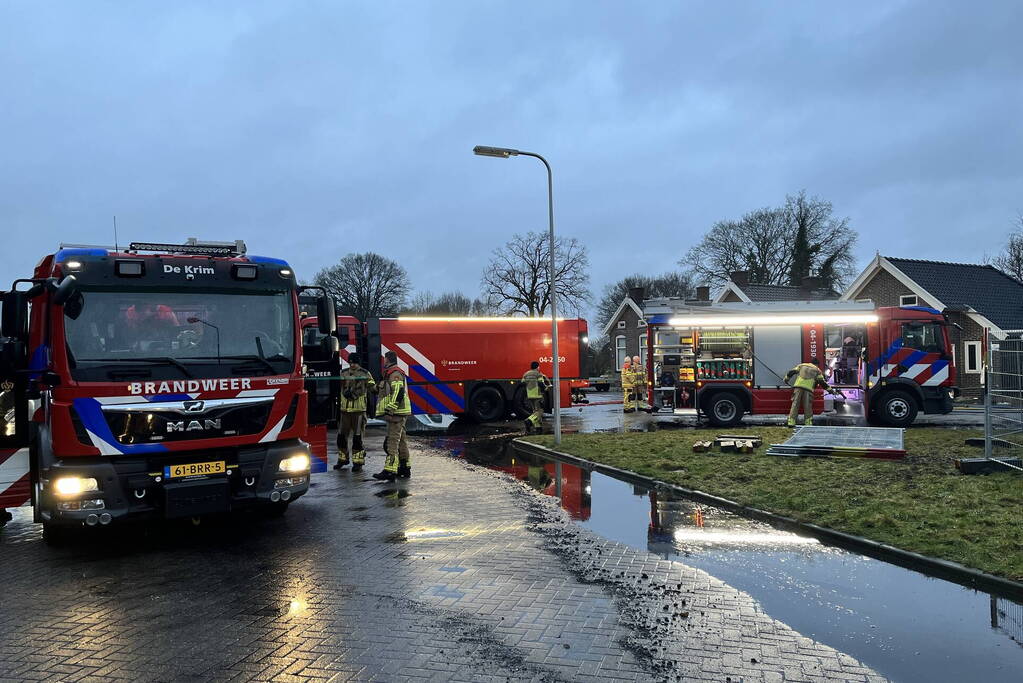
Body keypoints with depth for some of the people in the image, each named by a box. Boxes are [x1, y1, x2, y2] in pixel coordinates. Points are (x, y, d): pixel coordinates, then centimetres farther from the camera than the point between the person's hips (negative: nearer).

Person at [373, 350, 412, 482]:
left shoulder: (395, 374, -13)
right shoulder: (392, 373, 21)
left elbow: (398, 393, -24)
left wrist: (390, 409, -25)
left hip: (396, 413, -11)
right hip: (398, 414, 11)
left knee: (392, 442, -13)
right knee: (401, 440, 14)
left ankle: (390, 471, -16)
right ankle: (405, 468, 20)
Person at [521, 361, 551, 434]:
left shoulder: (526, 374, 12)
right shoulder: (539, 374, -5)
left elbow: (523, 384, 11)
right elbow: (541, 385, -13)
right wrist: (546, 388, 6)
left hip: (529, 396, 7)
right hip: (537, 396, -6)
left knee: (534, 411, 16)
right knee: (538, 412, -5)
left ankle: (538, 427, 16)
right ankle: (529, 421, -28)